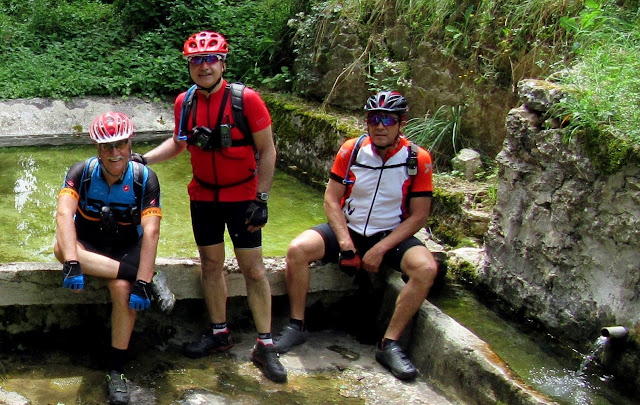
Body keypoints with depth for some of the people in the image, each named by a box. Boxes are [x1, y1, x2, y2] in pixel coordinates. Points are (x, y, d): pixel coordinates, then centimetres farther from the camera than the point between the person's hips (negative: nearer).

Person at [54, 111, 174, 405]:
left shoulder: (145, 179, -18)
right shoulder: (82, 172, -17)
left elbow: (150, 232, -26)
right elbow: (64, 214, -32)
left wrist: (141, 285, -35)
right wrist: (72, 263, -48)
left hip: (126, 247, -1)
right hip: (88, 245, 1)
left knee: (123, 288, -32)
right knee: (61, 247, -34)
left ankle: (116, 372, -15)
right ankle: (151, 277, -31)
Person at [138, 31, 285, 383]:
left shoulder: (246, 99, -16)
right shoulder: (184, 103, -2)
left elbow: (266, 150, -10)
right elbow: (178, 143, 15)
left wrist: (262, 199, -13)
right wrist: (144, 159, 1)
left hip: (242, 196, -4)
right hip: (203, 196, 4)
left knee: (253, 269, -2)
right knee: (211, 264, 12)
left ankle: (265, 346, 7)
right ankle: (219, 334, 27)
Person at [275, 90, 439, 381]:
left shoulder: (418, 159, -10)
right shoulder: (351, 150, -6)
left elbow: (418, 216, -8)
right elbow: (331, 198, -3)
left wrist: (380, 249, -17)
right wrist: (345, 242, -16)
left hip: (391, 235, -1)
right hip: (348, 229, 1)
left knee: (426, 268, -30)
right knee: (298, 249, -24)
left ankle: (389, 344, -18)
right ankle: (297, 326, -6)